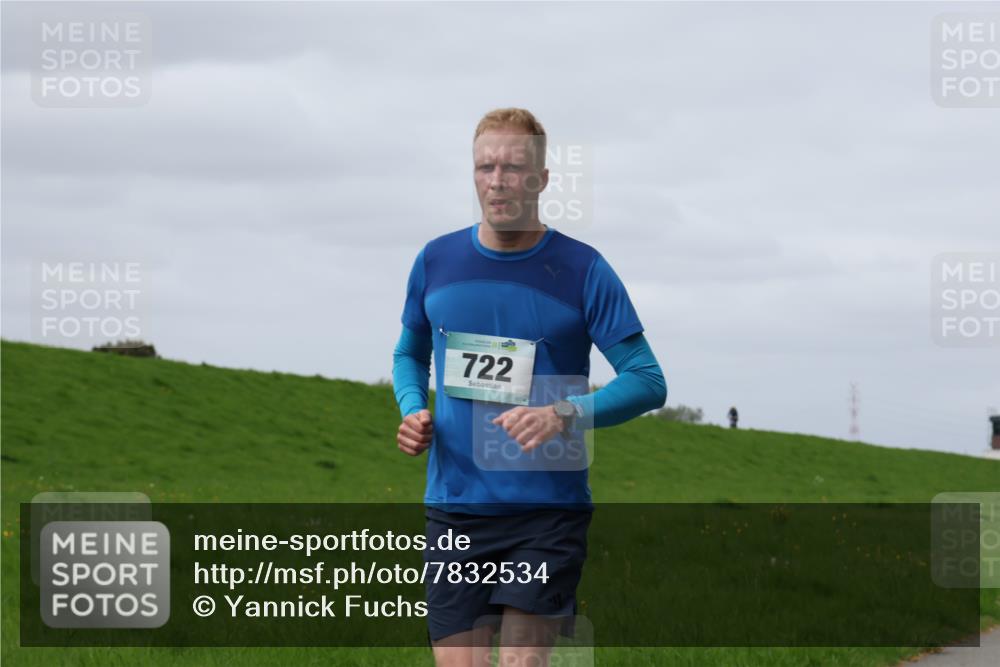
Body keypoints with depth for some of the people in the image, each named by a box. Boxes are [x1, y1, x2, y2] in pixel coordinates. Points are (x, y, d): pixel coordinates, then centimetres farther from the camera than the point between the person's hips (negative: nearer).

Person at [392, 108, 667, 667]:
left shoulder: (582, 270, -3)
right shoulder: (436, 261, 7)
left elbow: (648, 382, -5)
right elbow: (410, 353, 23)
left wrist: (565, 416, -20)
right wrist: (413, 410, 2)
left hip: (548, 510, -3)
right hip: (453, 510, 3)